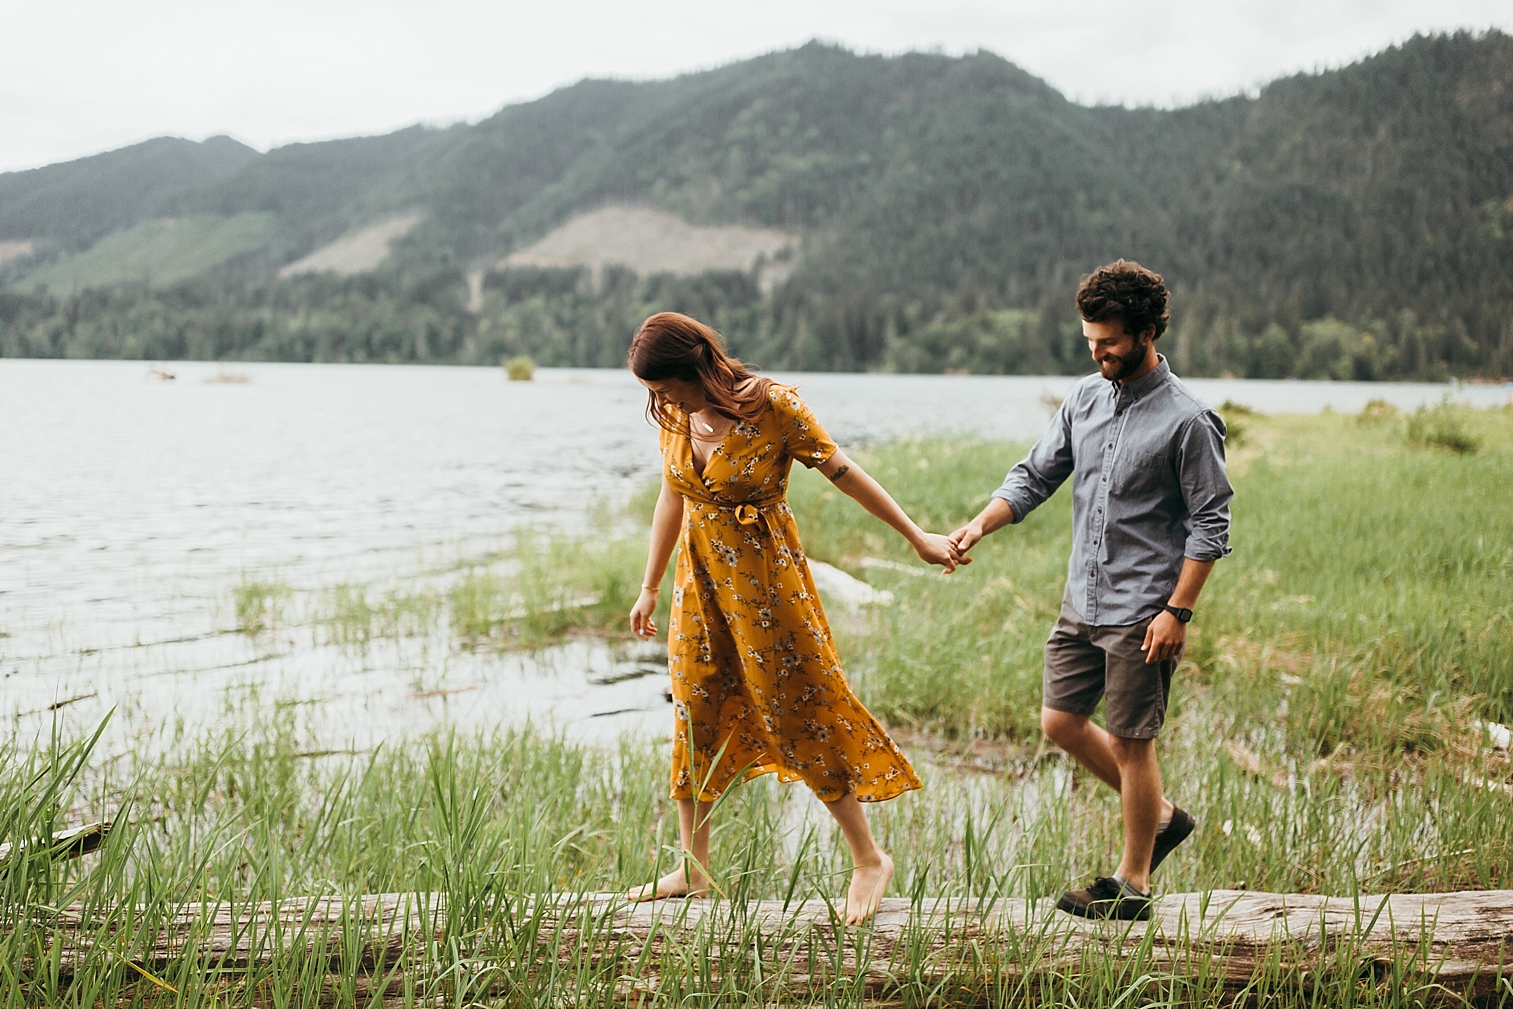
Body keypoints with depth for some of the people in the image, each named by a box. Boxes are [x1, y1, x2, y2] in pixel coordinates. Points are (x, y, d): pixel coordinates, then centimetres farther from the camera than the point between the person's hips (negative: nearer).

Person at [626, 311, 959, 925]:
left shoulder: (772, 406, -17)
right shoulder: (675, 417, 0)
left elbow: (844, 474, -9)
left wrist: (917, 538, -5)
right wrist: (649, 588, 18)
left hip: (765, 574, -6)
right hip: (701, 575, 6)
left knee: (802, 714, -1)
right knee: (697, 715, 8)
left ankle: (870, 859, 13)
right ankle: (693, 872, 19)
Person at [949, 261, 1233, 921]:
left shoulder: (1186, 420, -13)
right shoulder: (1086, 397, 6)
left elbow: (1209, 524, -11)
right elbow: (1035, 475, 10)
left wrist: (1177, 611, -15)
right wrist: (981, 525, -7)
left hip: (1142, 611, -7)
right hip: (1082, 598, 7)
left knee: (1129, 741, 2)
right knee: (1061, 722, 12)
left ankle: (1132, 884, 18)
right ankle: (1159, 816, 31)